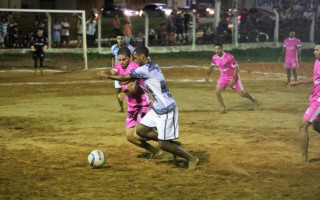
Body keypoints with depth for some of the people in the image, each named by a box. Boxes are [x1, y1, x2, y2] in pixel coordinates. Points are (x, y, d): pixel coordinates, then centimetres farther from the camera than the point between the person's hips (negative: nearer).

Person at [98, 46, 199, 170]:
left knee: (163, 144, -5)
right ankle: (172, 143, 16)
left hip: (166, 109, -9)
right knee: (140, 130, 10)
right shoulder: (153, 65, 8)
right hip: (158, 108, 9)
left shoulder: (144, 69, -18)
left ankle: (191, 158, 10)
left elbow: (124, 78, -8)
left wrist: (108, 76, 6)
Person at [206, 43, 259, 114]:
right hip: (223, 77, 5)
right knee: (217, 92, -13)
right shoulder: (214, 58, -9)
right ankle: (224, 109, 2)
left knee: (242, 93, -2)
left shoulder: (229, 57, -26)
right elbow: (212, 66, 13)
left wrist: (233, 79, -27)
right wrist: (207, 76, 15)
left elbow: (236, 68, -21)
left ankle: (254, 100, 28)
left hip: (233, 76, -5)